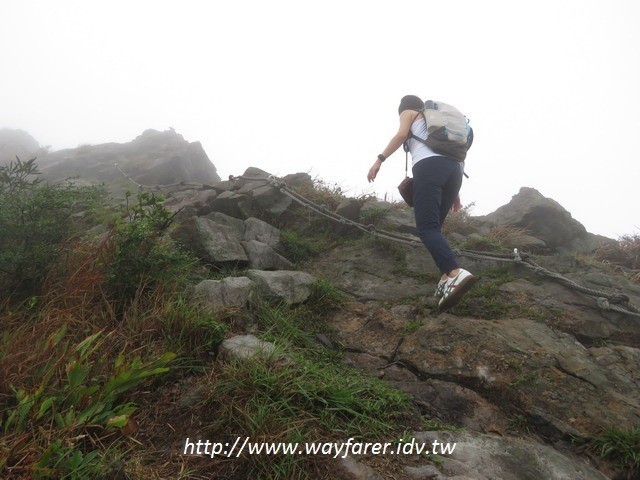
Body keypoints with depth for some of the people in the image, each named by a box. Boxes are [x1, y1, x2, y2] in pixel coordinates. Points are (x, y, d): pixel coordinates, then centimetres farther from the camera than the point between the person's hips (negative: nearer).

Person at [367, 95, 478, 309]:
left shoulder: (408, 112, 23)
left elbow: (402, 134, 0)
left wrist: (379, 159, -4)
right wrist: (454, 192, 29)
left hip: (429, 166, -7)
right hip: (454, 168, 7)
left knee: (427, 227, -17)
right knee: (435, 225, 12)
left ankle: (456, 273, -41)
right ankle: (446, 278, -6)